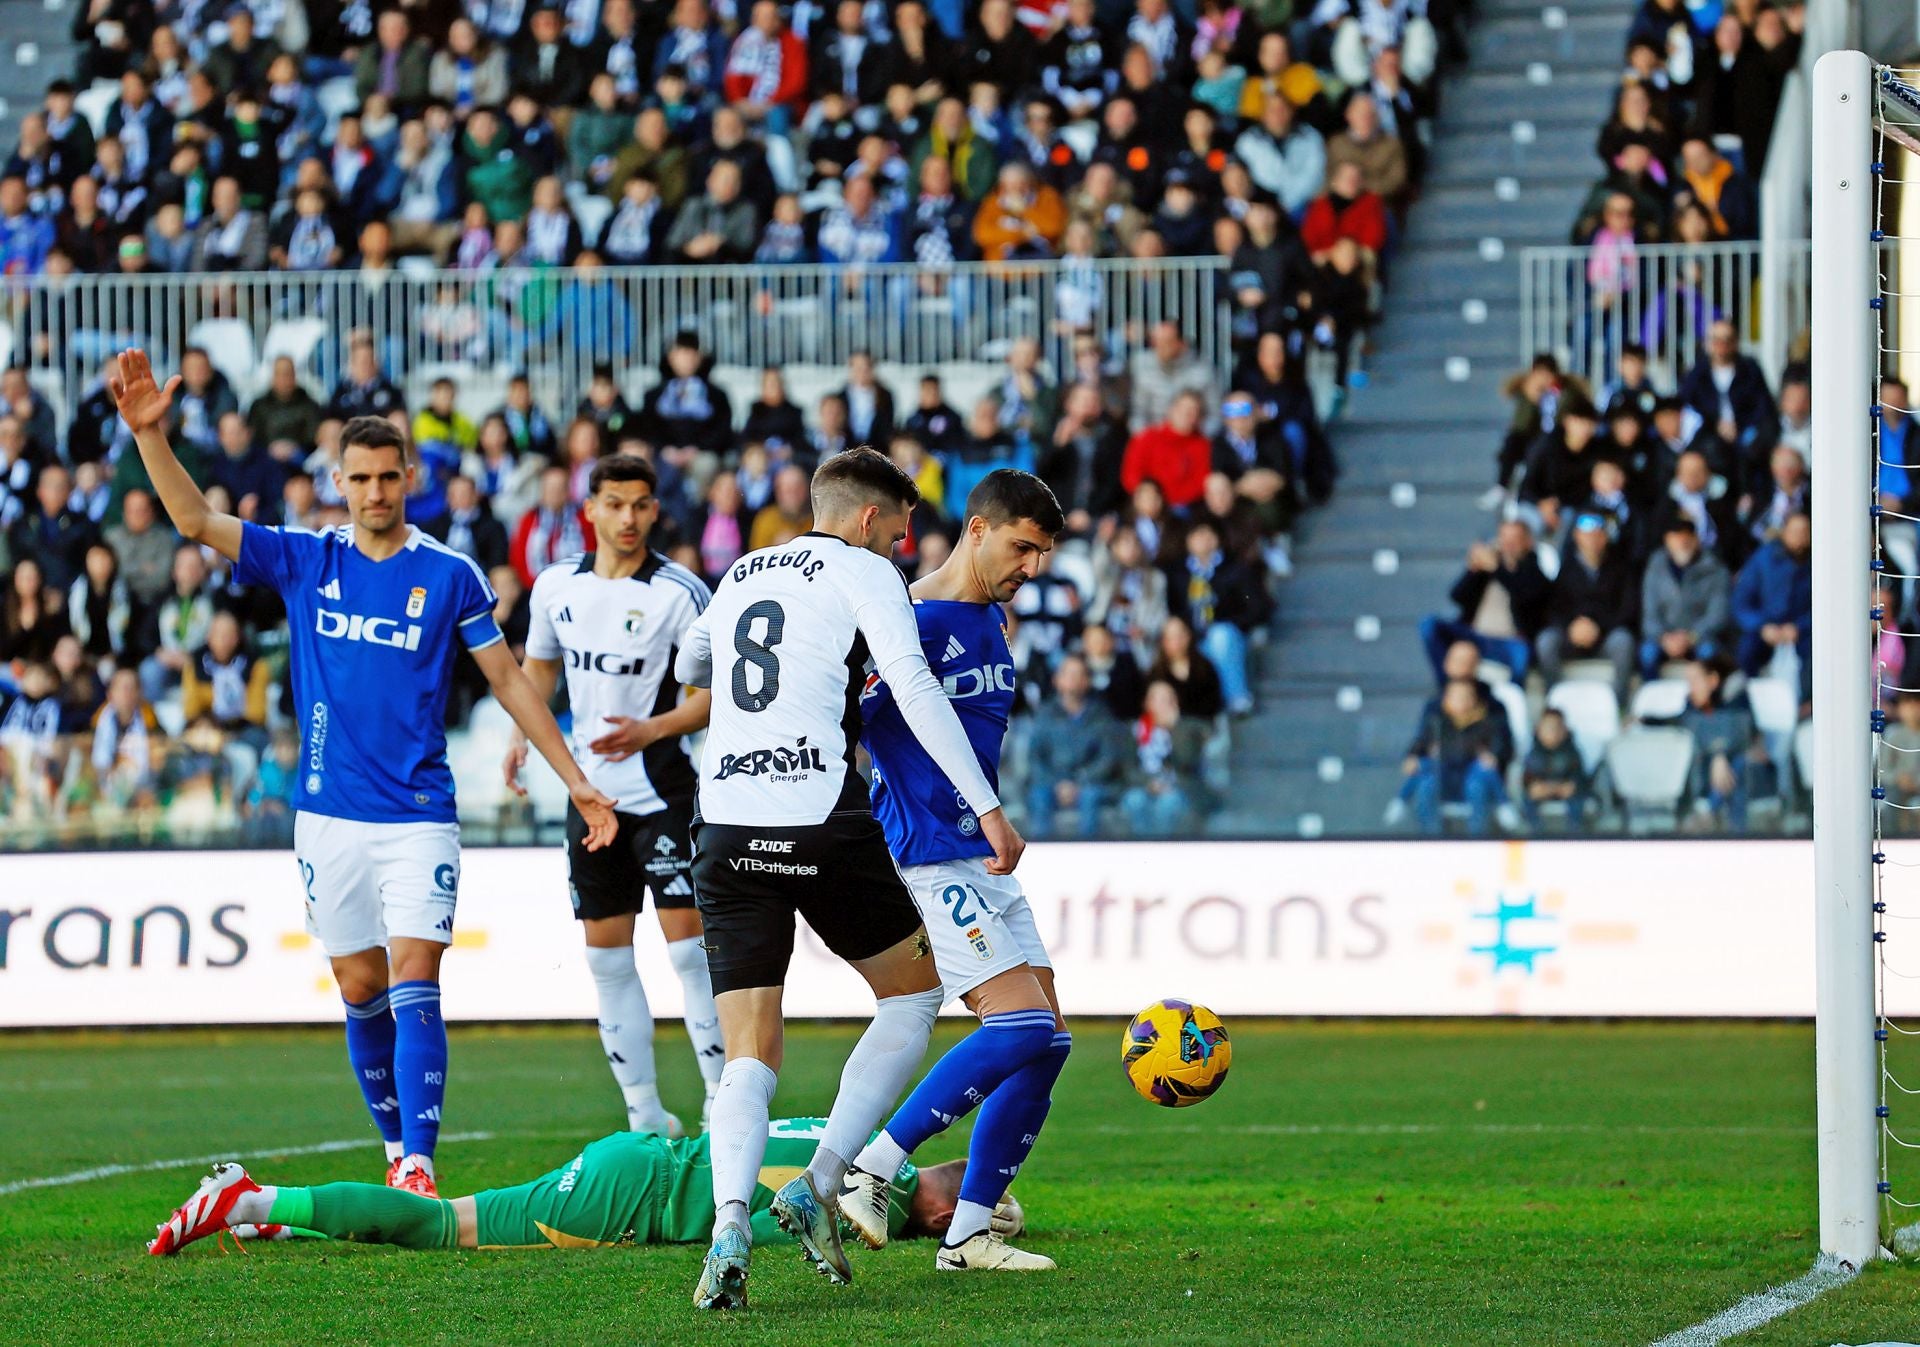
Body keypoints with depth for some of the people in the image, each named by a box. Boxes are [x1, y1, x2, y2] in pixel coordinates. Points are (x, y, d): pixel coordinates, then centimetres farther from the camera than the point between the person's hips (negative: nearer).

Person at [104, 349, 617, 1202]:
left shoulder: (448, 576, 0)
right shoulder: (304, 562, 4)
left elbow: (508, 680, 7)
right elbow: (197, 521, -5)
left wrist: (575, 780, 5)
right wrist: (149, 433, -19)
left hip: (418, 815, -2)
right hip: (329, 814, 2)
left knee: (413, 987, -12)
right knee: (361, 990, 8)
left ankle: (419, 1170, -16)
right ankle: (396, 1148, 22)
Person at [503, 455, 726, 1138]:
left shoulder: (681, 592, -9)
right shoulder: (556, 587, 6)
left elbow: (716, 690, -8)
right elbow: (540, 665, 23)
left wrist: (651, 730, -22)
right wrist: (521, 734, 7)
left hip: (661, 790, -5)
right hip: (590, 792, 5)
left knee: (687, 945, -11)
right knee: (606, 957, 6)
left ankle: (722, 1103, -7)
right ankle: (645, 1112, 14)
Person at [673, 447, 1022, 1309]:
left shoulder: (743, 574, 21)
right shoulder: (863, 573, 2)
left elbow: (687, 668, 40)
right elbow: (915, 688, -12)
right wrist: (988, 808, -13)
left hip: (727, 835, 5)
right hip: (823, 828, -5)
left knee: (748, 1052, 2)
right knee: (913, 992, 17)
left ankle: (729, 1223, -24)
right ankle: (819, 1184, 3)